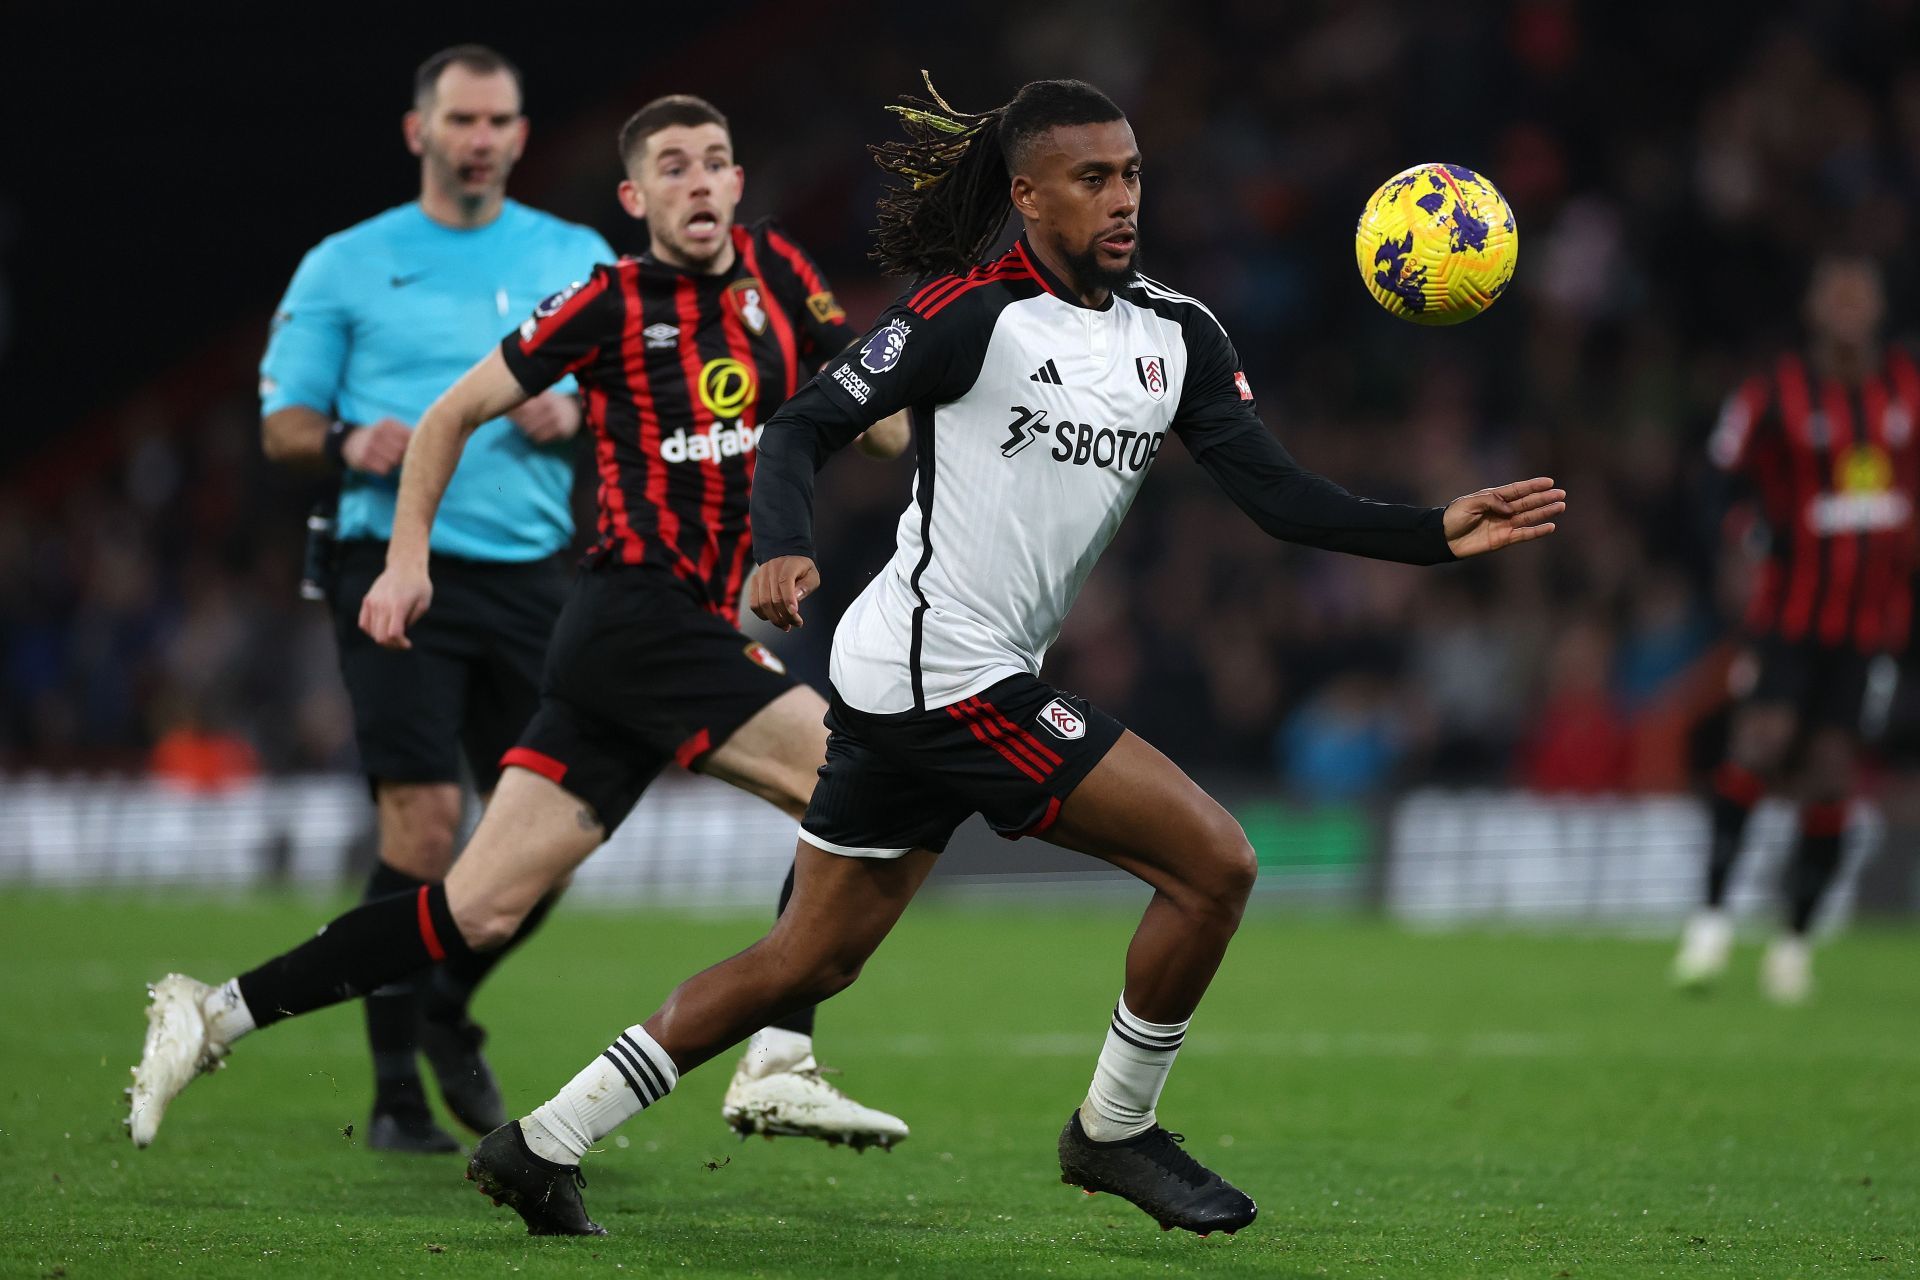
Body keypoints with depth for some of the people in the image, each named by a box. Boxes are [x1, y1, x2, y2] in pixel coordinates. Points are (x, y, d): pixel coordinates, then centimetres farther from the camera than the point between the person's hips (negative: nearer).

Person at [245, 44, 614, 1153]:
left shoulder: (579, 261, 13)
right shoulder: (345, 267, 7)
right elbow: (281, 423, 7)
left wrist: (578, 415, -7)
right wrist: (347, 444, -14)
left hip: (533, 578, 3)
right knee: (425, 824, -14)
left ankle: (448, 1008, 27)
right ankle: (397, 1089, -6)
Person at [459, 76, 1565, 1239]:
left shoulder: (1177, 335, 10)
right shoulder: (973, 313, -12)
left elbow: (1280, 493, 6)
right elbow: (808, 424, -11)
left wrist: (1442, 532, -6)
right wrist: (786, 550, -30)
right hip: (949, 671, -8)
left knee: (810, 961, 13)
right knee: (1215, 863, -8)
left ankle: (546, 1141, 17)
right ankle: (1115, 1131, 9)